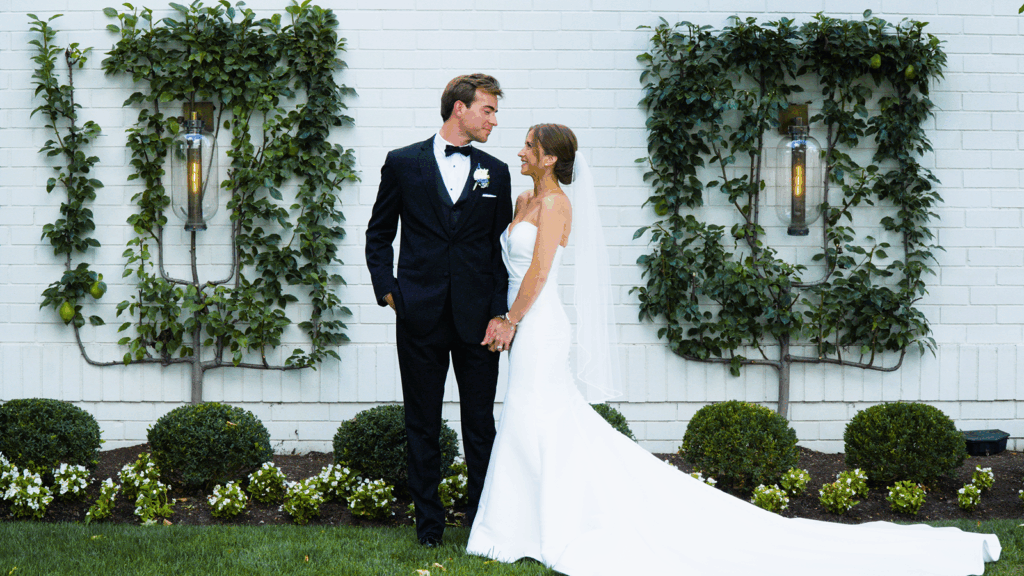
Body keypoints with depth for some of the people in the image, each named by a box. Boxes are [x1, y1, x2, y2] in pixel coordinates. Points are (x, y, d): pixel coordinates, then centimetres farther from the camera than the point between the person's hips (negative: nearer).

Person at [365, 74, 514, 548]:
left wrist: (500, 313, -2)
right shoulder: (403, 164, 5)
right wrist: (388, 290, -1)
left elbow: (503, 248, 8)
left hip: (477, 316, 1)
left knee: (481, 424, 4)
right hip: (420, 314, -1)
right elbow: (379, 236, 11)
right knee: (423, 424, 5)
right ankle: (428, 521, 14)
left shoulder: (495, 172, 10)